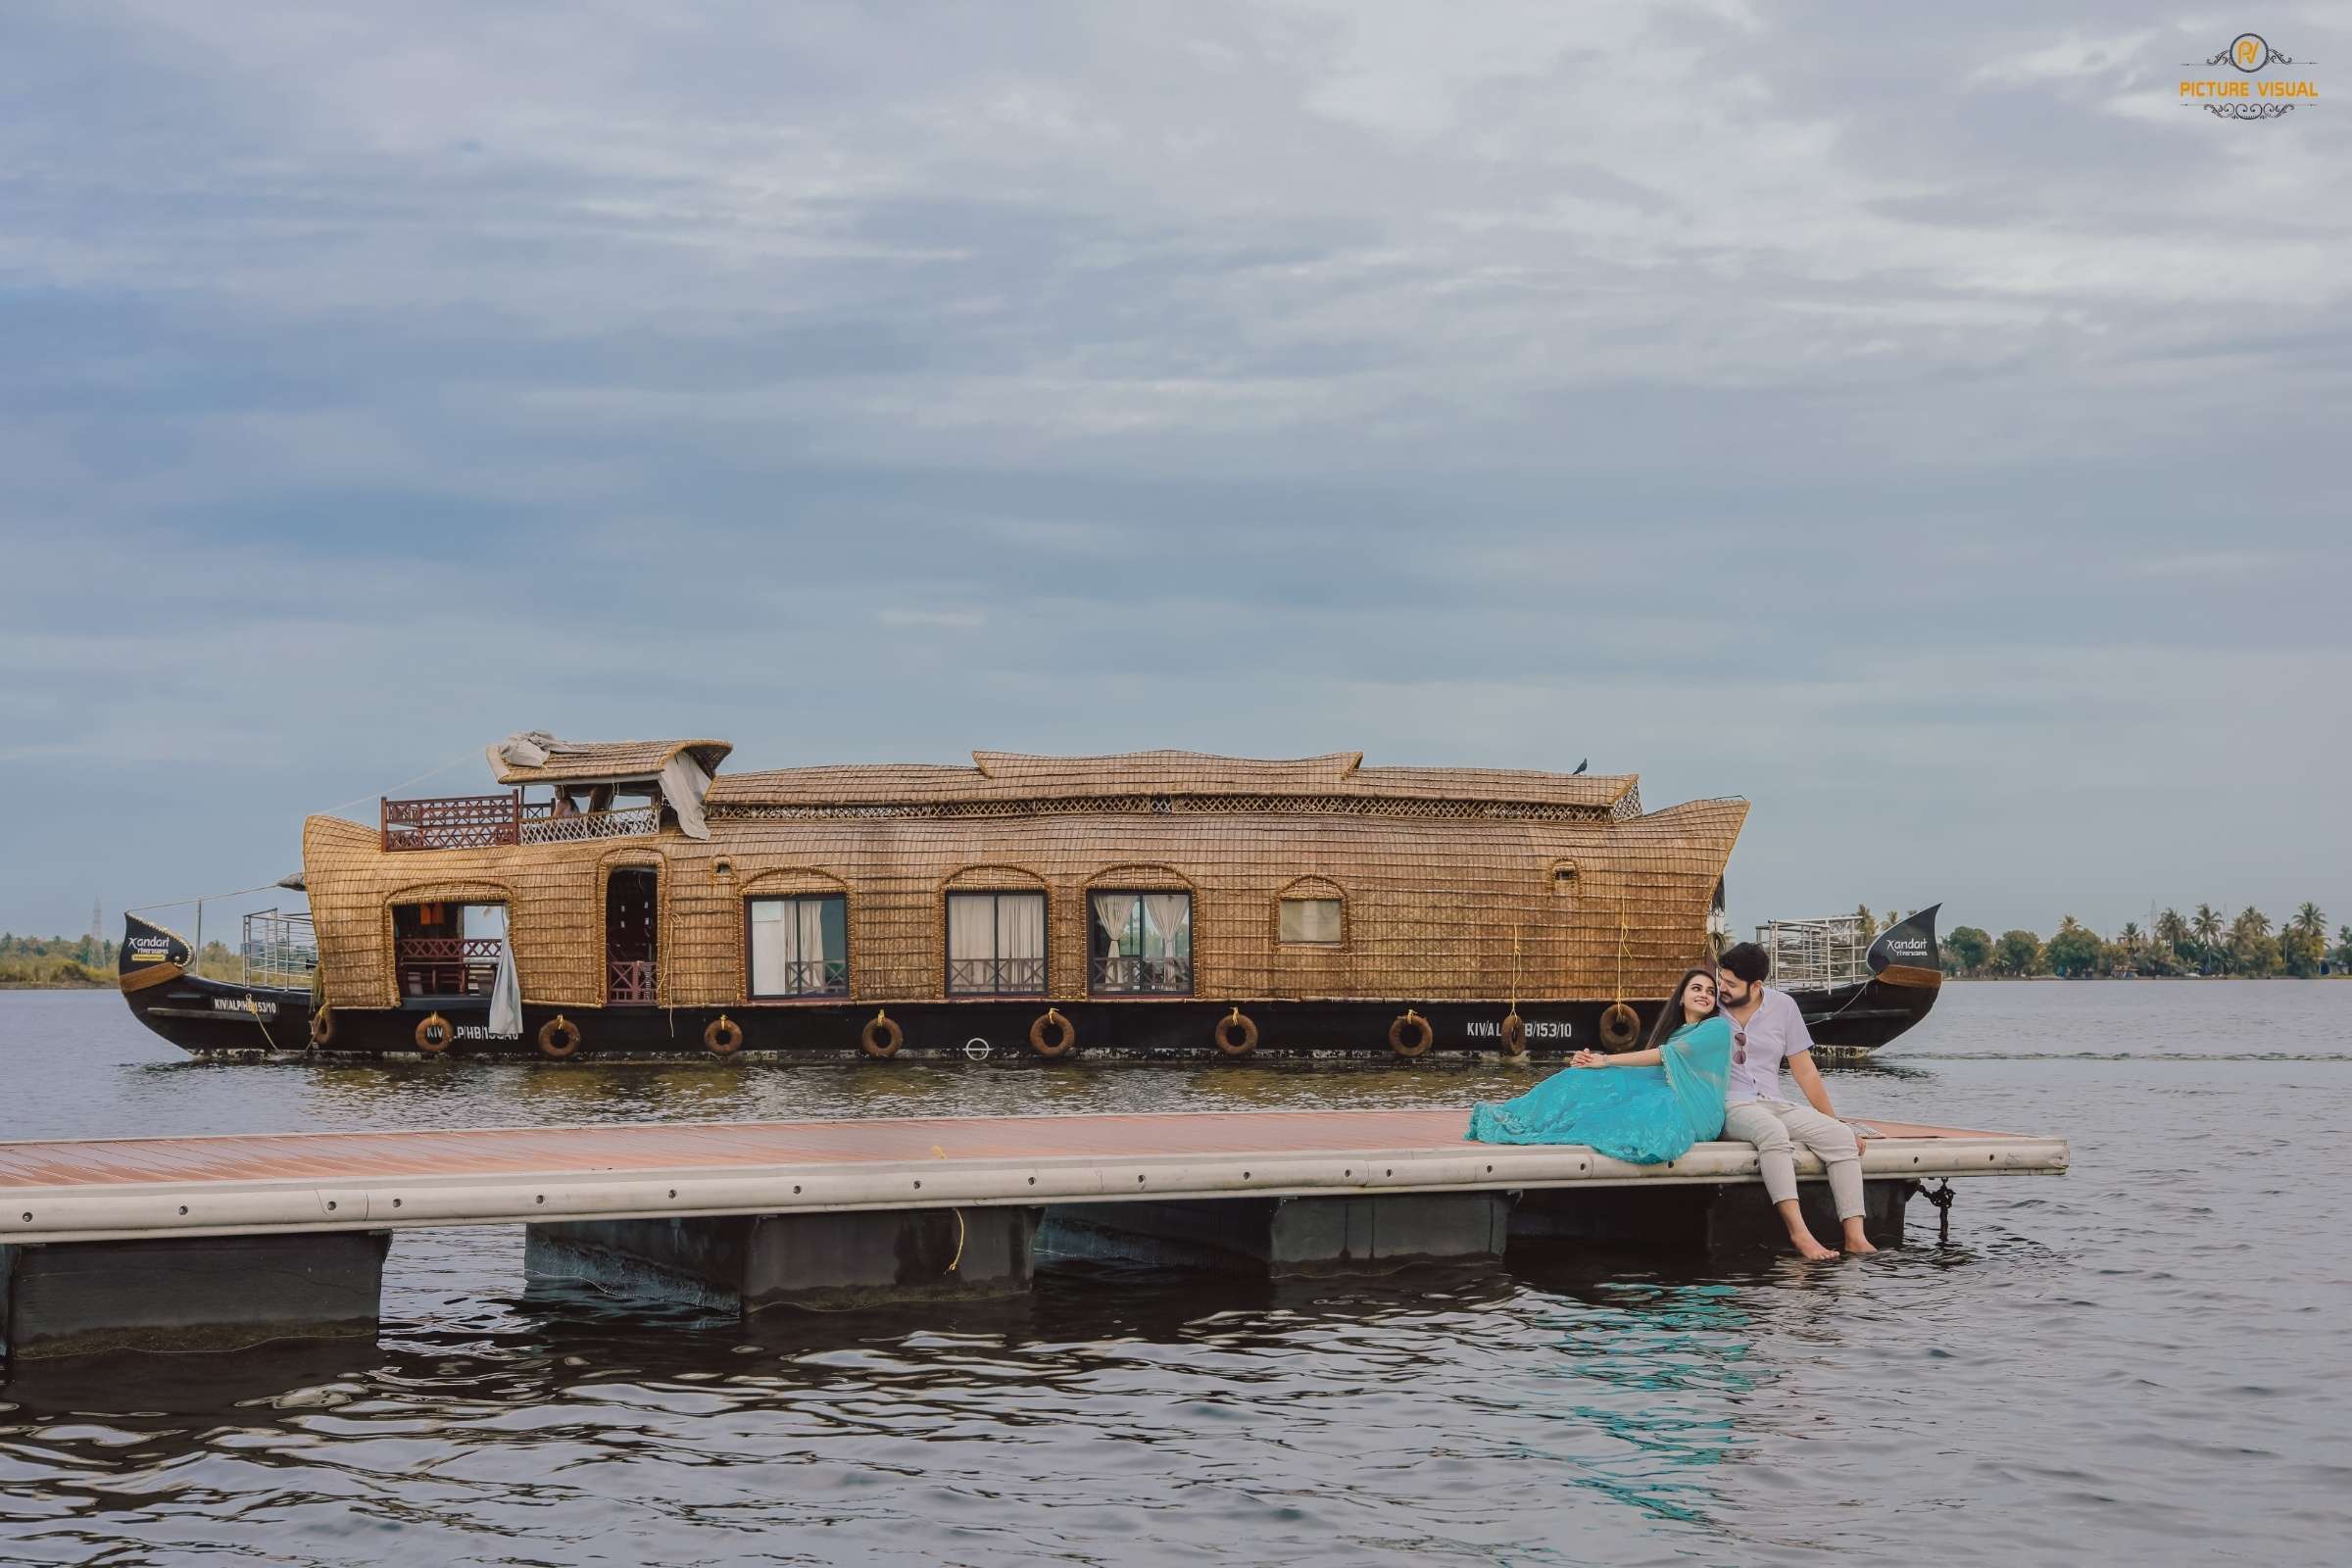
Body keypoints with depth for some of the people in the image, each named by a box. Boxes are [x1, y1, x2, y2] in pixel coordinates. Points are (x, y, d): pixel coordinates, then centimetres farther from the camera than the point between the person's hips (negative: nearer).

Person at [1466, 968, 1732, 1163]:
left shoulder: (1718, 1027, 3)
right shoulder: (1674, 1031, 25)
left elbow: (1667, 1055, -9)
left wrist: (1606, 1061, -9)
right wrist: (1596, 1062, -7)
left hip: (1693, 1110, -7)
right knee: (1588, 1079, -14)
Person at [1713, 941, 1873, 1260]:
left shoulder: (1782, 1006, 7)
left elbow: (1804, 1070, 11)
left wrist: (1834, 1121, 9)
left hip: (1774, 1103, 4)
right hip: (1728, 1107, -4)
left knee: (1841, 1137, -19)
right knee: (1773, 1132, -39)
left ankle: (1855, 1237, -29)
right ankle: (1799, 1232, -48)